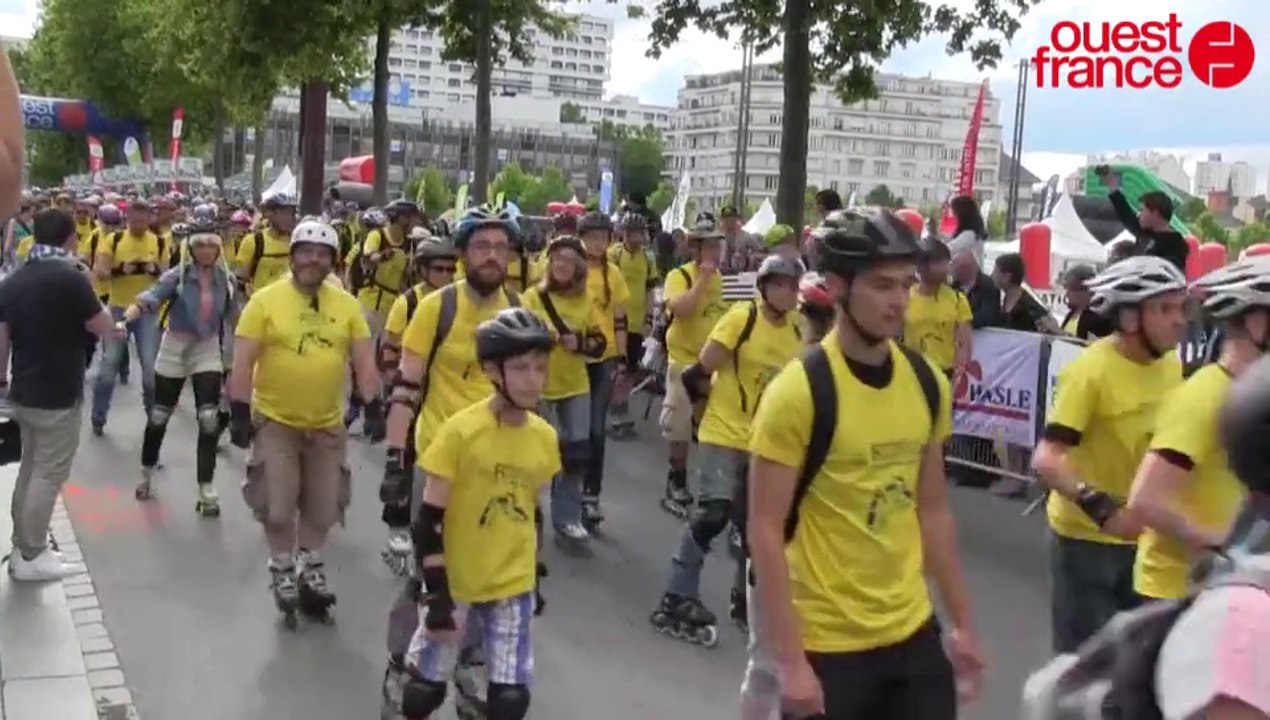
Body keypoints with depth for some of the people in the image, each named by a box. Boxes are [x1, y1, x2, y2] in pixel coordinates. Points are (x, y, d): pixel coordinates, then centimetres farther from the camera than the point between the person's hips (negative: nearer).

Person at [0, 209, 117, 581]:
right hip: (58, 397, -7)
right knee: (48, 475, 1)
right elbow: (104, 327, -8)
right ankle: (31, 557, 6)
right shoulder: (71, 278, -17)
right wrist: (86, 285, 2)